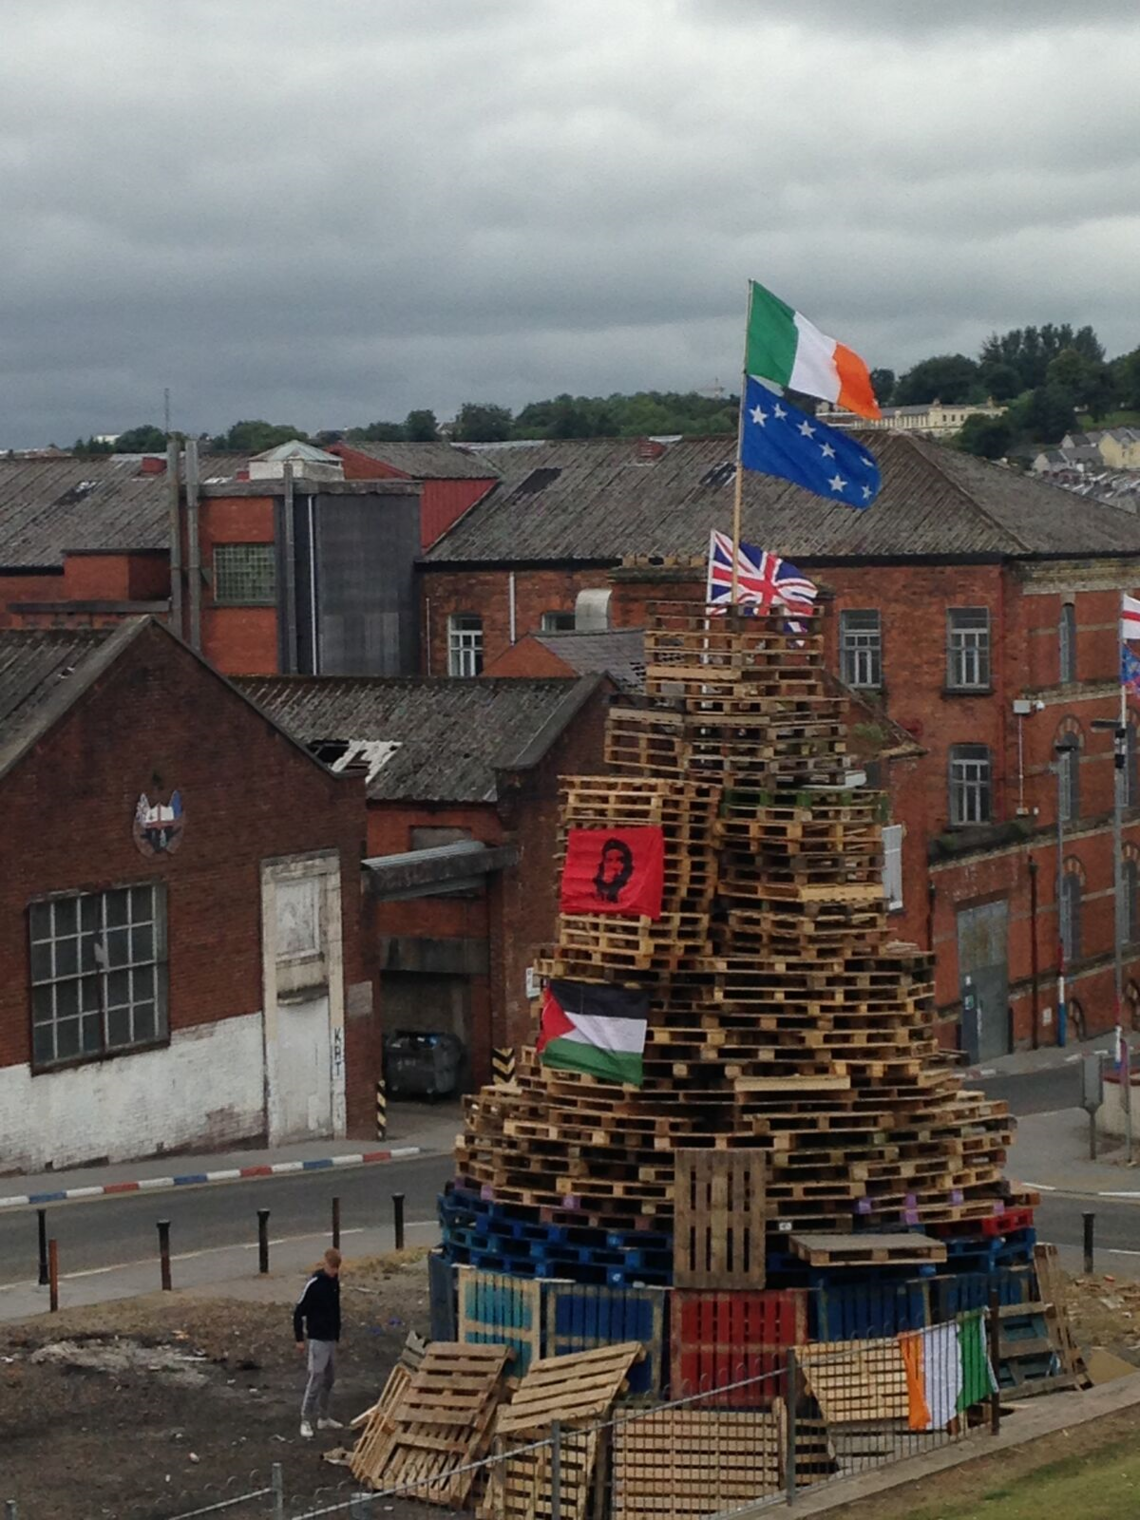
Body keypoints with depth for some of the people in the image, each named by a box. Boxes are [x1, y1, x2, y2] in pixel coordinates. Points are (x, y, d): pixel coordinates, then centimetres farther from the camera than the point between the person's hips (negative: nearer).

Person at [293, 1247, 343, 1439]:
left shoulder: (335, 1281, 6)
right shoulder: (314, 1284, -17)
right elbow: (299, 1311, -14)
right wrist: (299, 1338, -12)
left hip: (331, 1338, 8)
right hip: (318, 1338, -8)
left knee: (329, 1379, 14)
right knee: (316, 1379, -9)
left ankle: (324, 1418, 25)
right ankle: (305, 1421, -3)